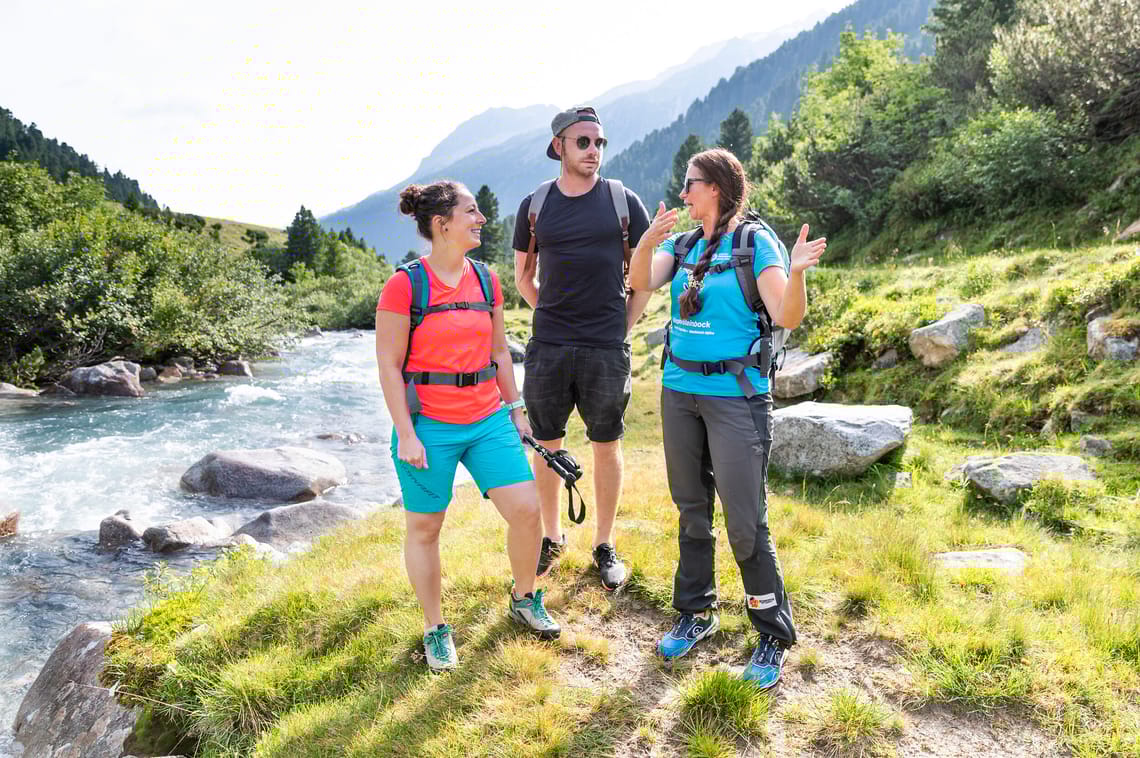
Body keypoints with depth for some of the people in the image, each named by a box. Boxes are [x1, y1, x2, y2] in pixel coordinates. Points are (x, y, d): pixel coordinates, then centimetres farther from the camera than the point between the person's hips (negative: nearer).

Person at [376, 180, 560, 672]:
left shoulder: (486, 279, 7)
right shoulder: (405, 284, -10)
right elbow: (388, 364, -9)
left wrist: (515, 409, 14)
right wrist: (405, 434, -12)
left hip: (488, 419, 5)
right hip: (428, 426, -4)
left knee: (526, 509, 0)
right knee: (425, 527, 8)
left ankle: (524, 601, 26)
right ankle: (435, 630, 27)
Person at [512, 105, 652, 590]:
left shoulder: (623, 201, 3)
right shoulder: (535, 205, 6)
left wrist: (624, 324, 3)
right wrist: (551, 314, 9)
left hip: (607, 349, -1)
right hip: (548, 348, 2)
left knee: (606, 447, 6)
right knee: (547, 446, 9)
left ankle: (604, 546, 21)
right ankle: (552, 537, 27)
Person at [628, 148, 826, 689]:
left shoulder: (756, 242, -7)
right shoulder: (682, 244, 10)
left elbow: (787, 318, -15)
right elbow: (641, 282, -6)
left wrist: (796, 273, -34)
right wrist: (648, 243, -24)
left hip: (736, 396, -6)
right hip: (679, 390, 6)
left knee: (745, 522, -4)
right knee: (691, 509, 16)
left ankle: (774, 635, 14)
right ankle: (696, 613, 32)